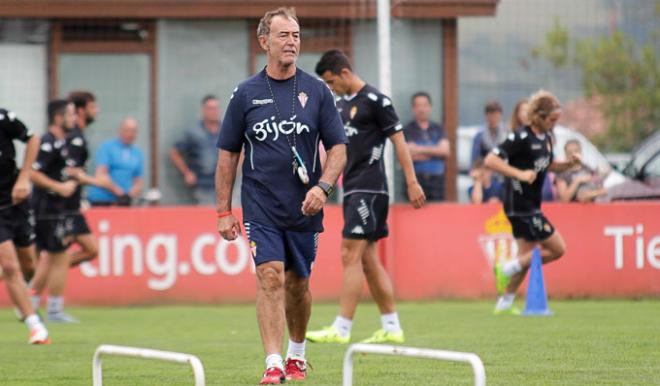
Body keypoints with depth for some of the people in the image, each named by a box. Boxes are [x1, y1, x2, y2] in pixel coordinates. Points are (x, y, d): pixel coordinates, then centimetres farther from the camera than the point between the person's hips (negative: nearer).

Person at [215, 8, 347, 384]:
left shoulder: (317, 91, 2)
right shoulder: (246, 94, 1)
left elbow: (338, 148, 3)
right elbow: (228, 154, 6)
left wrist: (323, 187, -14)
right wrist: (224, 211, 3)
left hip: (304, 209, 1)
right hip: (261, 208, -1)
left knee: (298, 284, 10)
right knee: (270, 276, -14)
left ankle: (297, 354, 31)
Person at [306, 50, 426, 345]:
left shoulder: (375, 100, -9)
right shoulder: (340, 104, 16)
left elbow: (398, 140, -9)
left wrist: (412, 182, -12)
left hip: (369, 189, -9)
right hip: (352, 189, 9)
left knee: (351, 256, -12)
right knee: (367, 260, 9)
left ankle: (341, 329, -13)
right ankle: (391, 328, 13)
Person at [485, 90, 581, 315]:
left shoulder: (545, 138, 9)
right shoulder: (521, 138, -17)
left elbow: (549, 165, 26)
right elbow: (490, 161, -22)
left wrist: (569, 164, 6)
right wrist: (519, 174, -30)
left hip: (531, 205, 9)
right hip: (519, 205, -9)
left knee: (527, 256, 12)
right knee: (557, 249, -6)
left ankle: (505, 303, 18)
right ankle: (507, 269, -1)